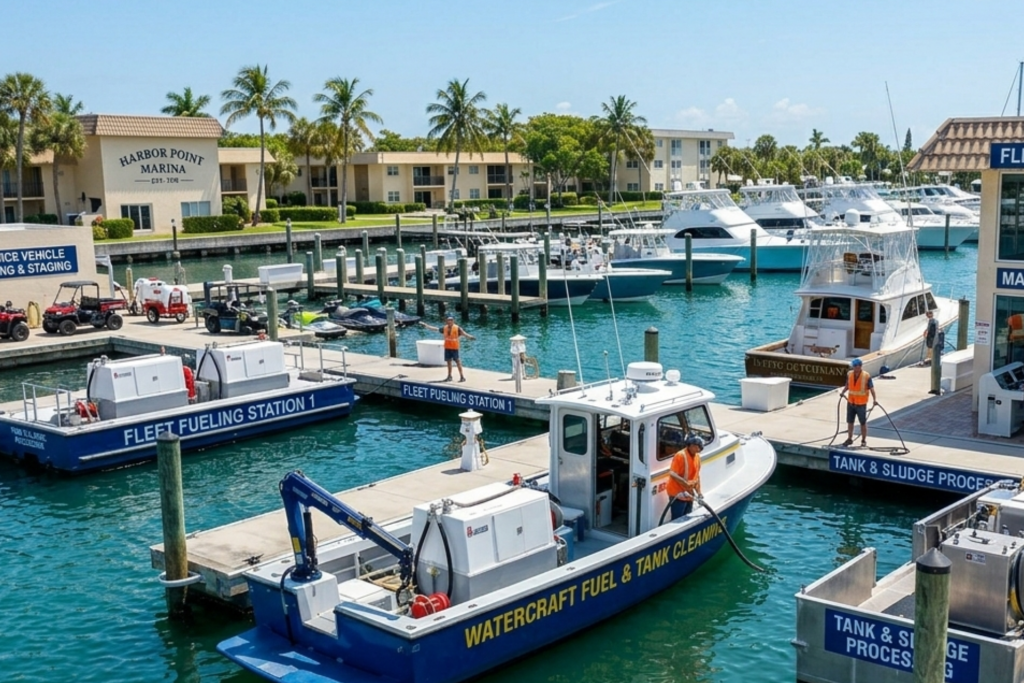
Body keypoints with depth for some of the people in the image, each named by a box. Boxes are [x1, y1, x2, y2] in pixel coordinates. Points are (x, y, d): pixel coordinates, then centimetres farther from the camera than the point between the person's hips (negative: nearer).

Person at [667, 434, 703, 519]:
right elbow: (672, 474, -24)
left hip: (689, 495, 8)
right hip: (678, 494, -8)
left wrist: (699, 492, 12)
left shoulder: (697, 457, 8)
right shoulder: (680, 455, -18)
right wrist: (686, 484, -33)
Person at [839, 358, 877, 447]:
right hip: (850, 402, 4)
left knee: (863, 423, 8)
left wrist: (874, 399, -26)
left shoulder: (866, 376, -14)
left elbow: (871, 388, -15)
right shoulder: (849, 374, -2)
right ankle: (849, 439, 26)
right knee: (850, 422, 12)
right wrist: (843, 392, -6)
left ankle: (864, 441, 19)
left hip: (861, 404, -4)